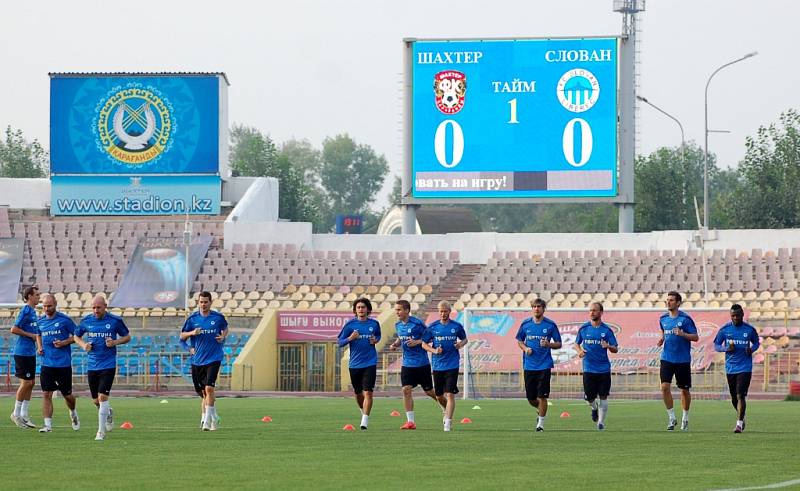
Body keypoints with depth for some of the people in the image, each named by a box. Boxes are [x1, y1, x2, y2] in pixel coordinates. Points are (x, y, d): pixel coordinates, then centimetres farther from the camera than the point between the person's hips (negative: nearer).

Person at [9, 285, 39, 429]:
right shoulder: (26, 311, -14)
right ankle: (16, 414, 5)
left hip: (30, 352, 9)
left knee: (30, 383, 9)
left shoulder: (33, 311, 14)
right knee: (26, 382, -5)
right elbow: (14, 329, -19)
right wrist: (31, 335, -16)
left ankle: (24, 414, 14)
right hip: (22, 352, -9)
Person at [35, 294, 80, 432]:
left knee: (67, 394, 9)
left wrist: (64, 343, -15)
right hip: (47, 363, 3)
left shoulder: (64, 320, -6)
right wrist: (39, 347, 8)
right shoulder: (41, 321, 7)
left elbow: (76, 336, 0)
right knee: (46, 394, -7)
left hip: (64, 363, -3)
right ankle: (47, 424, -8)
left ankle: (73, 413, 39)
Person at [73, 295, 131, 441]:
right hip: (92, 366, 4)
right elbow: (77, 336, 18)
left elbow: (127, 337, 7)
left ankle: (101, 431, -8)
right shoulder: (86, 321, 3)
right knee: (96, 400, 10)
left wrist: (115, 342, -12)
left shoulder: (115, 321, -4)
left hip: (108, 365, -4)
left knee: (102, 397, -14)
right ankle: (108, 412, 43)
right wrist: (83, 345, -3)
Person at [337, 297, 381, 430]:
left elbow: (378, 336, 23)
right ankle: (363, 412, 42)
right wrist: (350, 338, -19)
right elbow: (340, 342, 1)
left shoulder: (374, 324, 3)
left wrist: (376, 340, -1)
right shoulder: (350, 324, -2)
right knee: (358, 393, 13)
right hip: (355, 363, 1)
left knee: (367, 392, -14)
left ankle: (365, 421, -15)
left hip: (370, 363, -1)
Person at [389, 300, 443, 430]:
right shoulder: (398, 325, 5)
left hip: (422, 364, -5)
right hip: (407, 364, 5)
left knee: (429, 391, 6)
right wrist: (396, 344, 1)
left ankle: (445, 408, 34)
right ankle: (410, 421, -3)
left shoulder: (417, 324, -16)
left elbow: (430, 338, -11)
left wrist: (417, 342, -23)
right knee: (406, 390, -7)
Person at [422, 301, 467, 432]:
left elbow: (464, 339, 15)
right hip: (437, 366, 2)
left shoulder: (457, 326, 0)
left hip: (452, 365, -2)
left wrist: (461, 344, -8)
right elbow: (424, 344, 8)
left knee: (450, 394, -12)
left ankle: (448, 422, -11)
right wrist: (434, 350, -11)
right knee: (439, 396, 12)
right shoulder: (432, 327, 2)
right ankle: (447, 410, 42)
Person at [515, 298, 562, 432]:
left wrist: (549, 344, -17)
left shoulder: (550, 325, -2)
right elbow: (519, 340, 16)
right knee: (530, 398, 6)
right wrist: (525, 348, -4)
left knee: (542, 397, -6)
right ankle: (541, 411, 36)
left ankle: (541, 423, 5)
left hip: (544, 365, -3)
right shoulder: (525, 324, 4)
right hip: (529, 365, 3)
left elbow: (559, 344, 3)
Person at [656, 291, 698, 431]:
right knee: (665, 387, -13)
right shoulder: (663, 319, 7)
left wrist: (683, 334, -22)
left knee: (684, 390, 7)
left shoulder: (685, 319, -7)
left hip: (683, 360, -3)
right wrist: (662, 339, 4)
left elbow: (696, 337, -6)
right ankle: (671, 418, -1)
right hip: (667, 358, 3)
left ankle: (685, 418, 24)